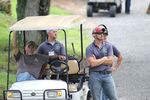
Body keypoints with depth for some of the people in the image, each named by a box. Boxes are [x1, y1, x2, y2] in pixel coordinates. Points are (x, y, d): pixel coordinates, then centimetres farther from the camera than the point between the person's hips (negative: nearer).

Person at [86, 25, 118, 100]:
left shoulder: (108, 46, 7)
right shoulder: (89, 48, 0)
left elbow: (111, 61, -4)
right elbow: (92, 63, -13)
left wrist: (97, 61, -8)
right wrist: (104, 58, -3)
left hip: (107, 75, 2)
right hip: (95, 76, -2)